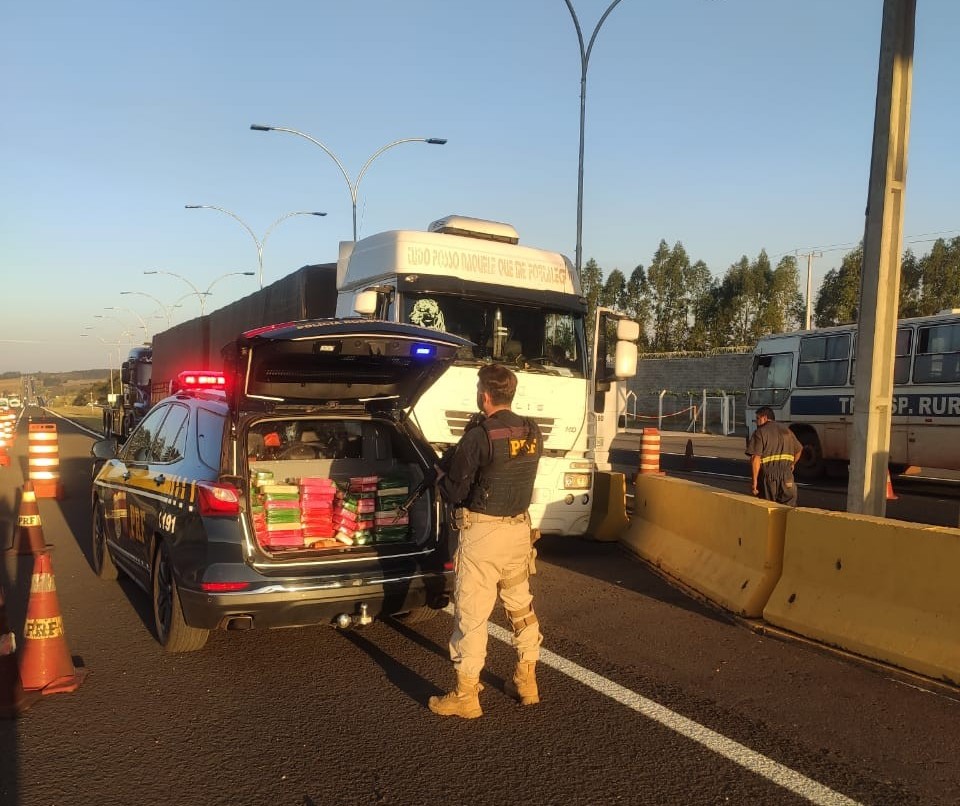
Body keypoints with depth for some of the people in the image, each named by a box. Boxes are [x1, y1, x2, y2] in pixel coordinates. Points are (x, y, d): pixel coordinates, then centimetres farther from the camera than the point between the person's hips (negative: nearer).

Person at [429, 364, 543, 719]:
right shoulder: (532, 433, 2)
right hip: (519, 528, 7)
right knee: (521, 605, 19)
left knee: (471, 613, 2)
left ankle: (466, 696, 10)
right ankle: (526, 682, 31)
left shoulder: (478, 436, -18)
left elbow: (454, 493, -13)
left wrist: (440, 475, 9)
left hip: (483, 532, -7)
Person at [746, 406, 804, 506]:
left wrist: (754, 481, -11)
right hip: (786, 475, 4)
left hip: (768, 475, -4)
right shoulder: (786, 430, 15)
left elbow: (755, 459, -13)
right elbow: (799, 450, 24)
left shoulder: (760, 432, -4)